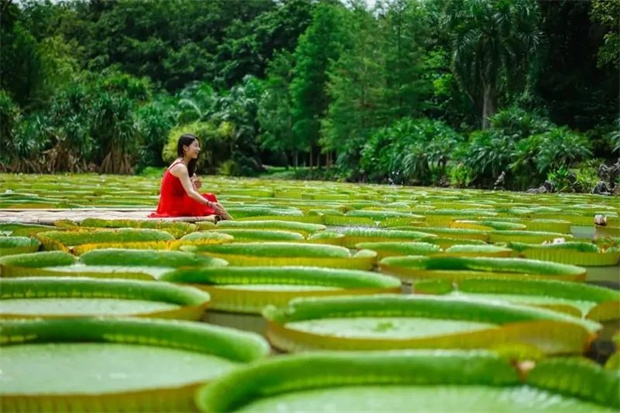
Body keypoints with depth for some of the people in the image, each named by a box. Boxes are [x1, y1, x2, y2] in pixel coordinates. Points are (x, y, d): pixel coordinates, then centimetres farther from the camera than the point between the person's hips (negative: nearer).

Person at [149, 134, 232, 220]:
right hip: (173, 207, -9)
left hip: (174, 203, 9)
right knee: (209, 198, -13)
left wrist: (194, 185, -10)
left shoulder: (184, 165, 14)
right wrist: (211, 204, -34)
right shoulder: (180, 167, -16)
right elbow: (190, 193, -27)